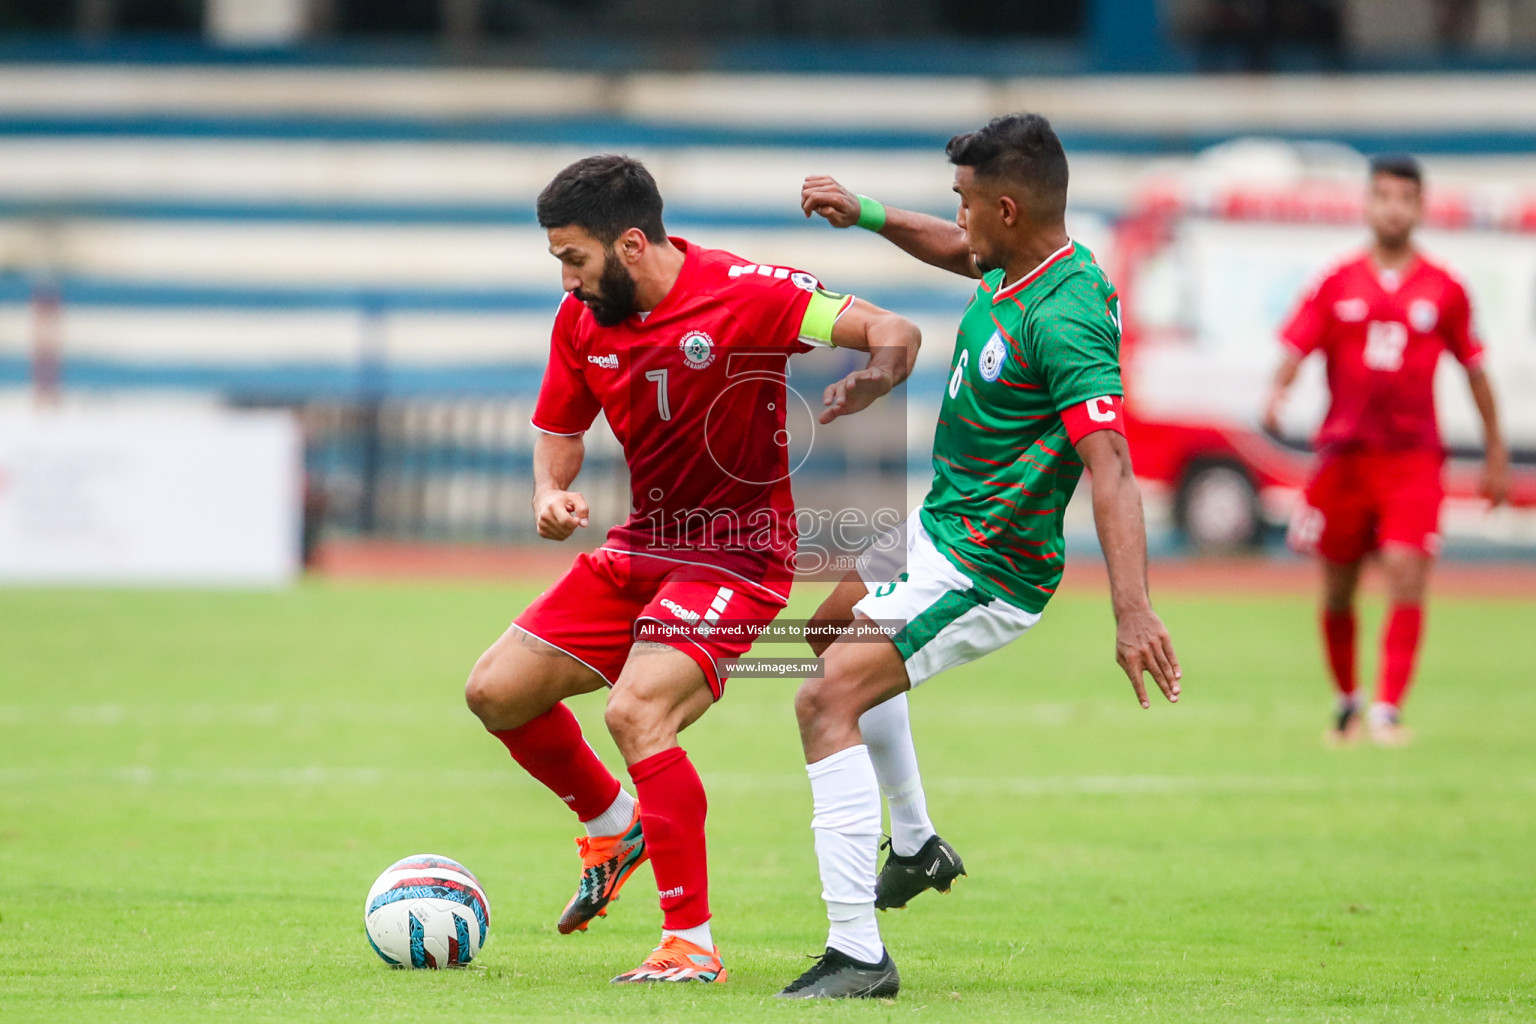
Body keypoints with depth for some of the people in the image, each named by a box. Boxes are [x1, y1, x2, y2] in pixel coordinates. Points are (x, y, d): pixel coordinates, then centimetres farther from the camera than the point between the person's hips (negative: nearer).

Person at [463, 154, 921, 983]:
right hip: (642, 546, 8)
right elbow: (559, 431, 13)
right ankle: (613, 826, 31)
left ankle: (692, 945, -20)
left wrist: (855, 392, -44)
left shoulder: (741, 295, -21)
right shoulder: (581, 320, 0)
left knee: (635, 712, -27)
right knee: (495, 692, 4)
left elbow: (896, 336, -23)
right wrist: (550, 495, -9)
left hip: (737, 556, -7)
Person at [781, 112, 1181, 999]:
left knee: (828, 701, -19)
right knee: (838, 623, 34)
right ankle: (915, 845, 45)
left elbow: (1112, 467, -39)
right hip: (942, 524, 11)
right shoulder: (1020, 264, -3)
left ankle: (858, 952, -19)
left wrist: (1133, 611, -48)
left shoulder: (1063, 320, -31)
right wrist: (865, 214, 15)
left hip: (984, 574, -11)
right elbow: (958, 251, 24)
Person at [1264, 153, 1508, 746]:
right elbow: (1296, 347, -1)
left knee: (1406, 577, -16)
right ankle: (1346, 700, 28)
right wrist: (1277, 395, -23)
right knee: (1337, 591, 8)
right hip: (1344, 451, 1)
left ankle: (1388, 709, -16)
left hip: (1413, 457, -1)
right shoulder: (1338, 284, 4)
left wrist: (1496, 452, 15)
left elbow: (1473, 367, 13)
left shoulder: (1443, 291, 4)